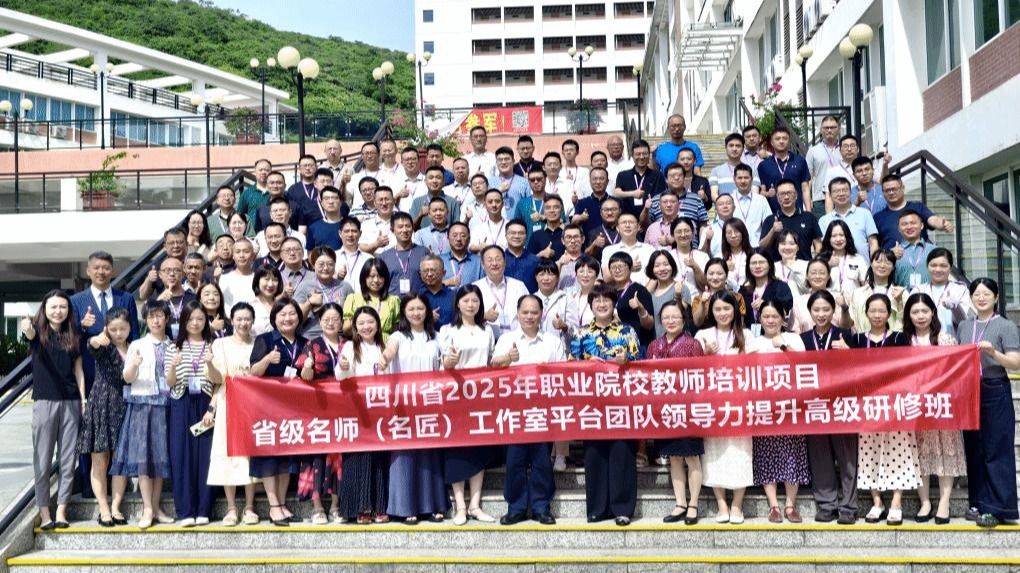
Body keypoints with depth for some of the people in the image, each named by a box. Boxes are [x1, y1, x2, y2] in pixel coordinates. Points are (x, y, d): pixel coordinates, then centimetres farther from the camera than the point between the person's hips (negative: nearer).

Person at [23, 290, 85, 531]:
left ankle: (61, 510, 11)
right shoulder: (38, 331, 0)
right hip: (44, 401, -3)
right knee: (43, 460, 1)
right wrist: (27, 329, -49)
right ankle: (44, 513, 6)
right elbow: (30, 334, -25)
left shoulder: (73, 335, 9)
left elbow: (78, 369, 11)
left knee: (67, 460, 4)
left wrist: (83, 398, 3)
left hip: (71, 402, 3)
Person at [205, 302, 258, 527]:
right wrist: (209, 362, -18)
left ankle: (249, 508, 8)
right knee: (228, 453, -3)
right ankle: (231, 508, 4)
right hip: (228, 404, -1)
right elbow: (217, 379, -1)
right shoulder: (221, 344, 4)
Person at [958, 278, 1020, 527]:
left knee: (996, 450, -5)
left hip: (995, 391, -5)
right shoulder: (964, 326, 12)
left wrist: (993, 352, -26)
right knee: (973, 448, 8)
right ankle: (978, 502, 16)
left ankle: (997, 507, -2)